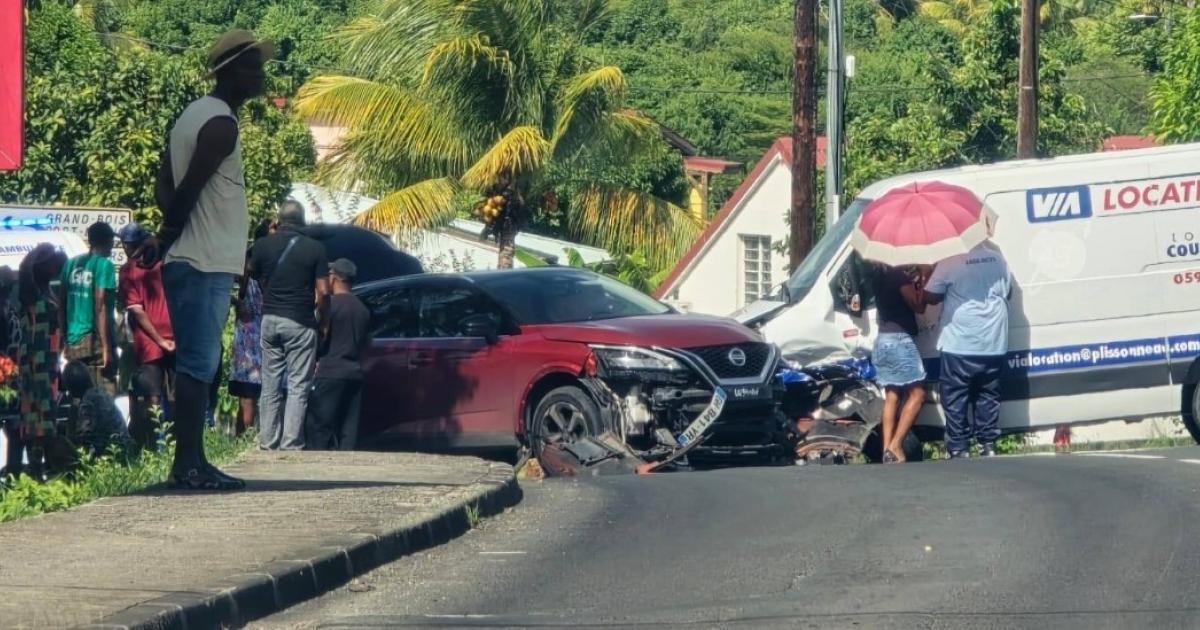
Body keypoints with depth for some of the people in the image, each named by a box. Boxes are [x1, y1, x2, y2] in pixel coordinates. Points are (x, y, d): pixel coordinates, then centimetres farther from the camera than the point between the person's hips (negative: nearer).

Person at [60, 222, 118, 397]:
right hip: (95, 340, -7)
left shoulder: (72, 264, 13)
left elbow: (62, 303, 15)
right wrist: (107, 346, -15)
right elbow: (100, 307, -14)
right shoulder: (104, 265, -8)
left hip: (74, 341, 7)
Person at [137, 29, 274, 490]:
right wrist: (165, 241, -5)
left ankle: (191, 460, 13)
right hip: (206, 264, -10)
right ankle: (188, 465, -9)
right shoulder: (221, 124, -13)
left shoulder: (195, 115, 18)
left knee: (196, 365, 11)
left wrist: (166, 238, 5)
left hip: (189, 262, 10)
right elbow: (187, 190, -18)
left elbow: (165, 186, 16)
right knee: (199, 365, -9)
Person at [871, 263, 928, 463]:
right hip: (900, 339, -9)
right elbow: (918, 306, -9)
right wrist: (921, 283, 0)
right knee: (917, 393, -6)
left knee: (892, 394, 9)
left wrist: (913, 282, 14)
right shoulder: (900, 276, -13)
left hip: (883, 340, 9)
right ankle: (895, 446, -16)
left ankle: (887, 448, 0)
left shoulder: (882, 274, 13)